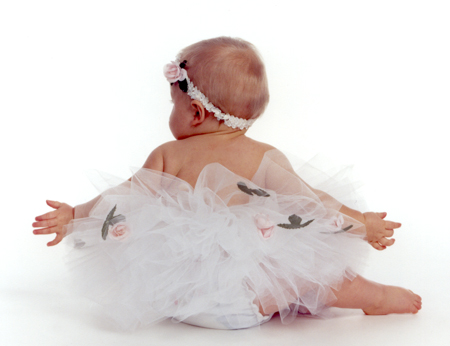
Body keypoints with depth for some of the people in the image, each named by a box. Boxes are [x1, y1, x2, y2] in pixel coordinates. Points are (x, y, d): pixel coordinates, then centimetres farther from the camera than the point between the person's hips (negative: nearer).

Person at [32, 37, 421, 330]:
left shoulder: (167, 156, 4)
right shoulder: (264, 158, -2)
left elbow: (123, 200, 6)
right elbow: (308, 202, -2)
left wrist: (74, 216, 18)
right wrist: (361, 223, 10)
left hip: (175, 296, 3)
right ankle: (370, 294, -5)